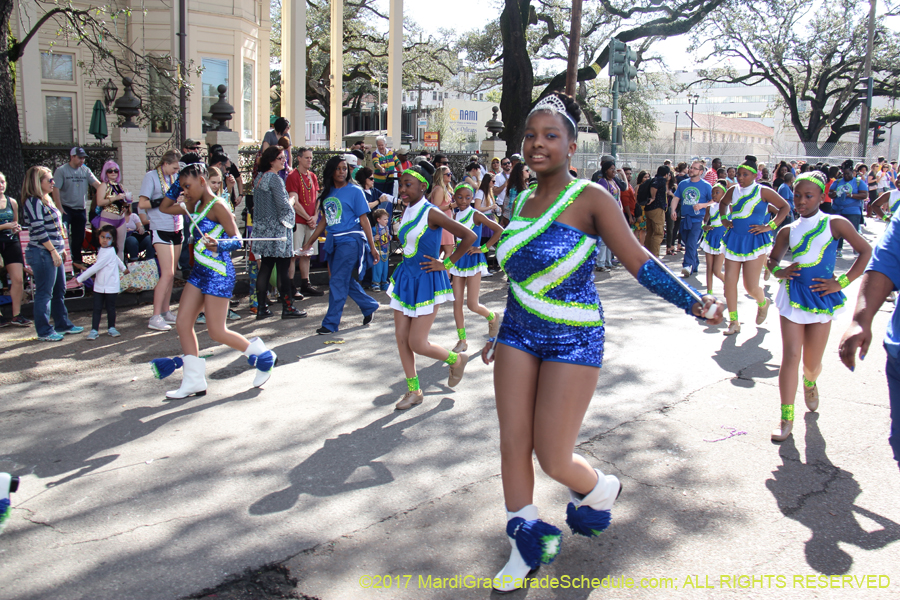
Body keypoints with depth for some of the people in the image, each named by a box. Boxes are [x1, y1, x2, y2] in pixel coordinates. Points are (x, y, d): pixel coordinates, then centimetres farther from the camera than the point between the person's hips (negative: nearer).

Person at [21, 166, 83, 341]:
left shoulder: (46, 200, 17)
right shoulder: (33, 202, -13)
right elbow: (38, 230, -19)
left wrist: (61, 249, 20)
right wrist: (53, 251, -18)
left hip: (54, 252, 10)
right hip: (42, 253, -10)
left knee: (59, 290, 15)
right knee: (44, 293, -3)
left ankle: (63, 324, 26)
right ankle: (44, 331, 4)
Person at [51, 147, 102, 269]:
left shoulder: (85, 170, 8)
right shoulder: (61, 170, -6)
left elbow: (96, 184, 0)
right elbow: (55, 189, -10)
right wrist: (59, 208, -15)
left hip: (81, 209, 5)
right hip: (66, 209, -5)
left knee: (79, 237, 12)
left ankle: (77, 260, 24)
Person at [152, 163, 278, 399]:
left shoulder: (217, 206, -14)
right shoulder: (195, 206, 12)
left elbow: (238, 240, -19)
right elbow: (165, 208, 23)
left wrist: (218, 245, -38)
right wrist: (179, 191, 10)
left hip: (218, 273, -9)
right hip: (199, 272, 9)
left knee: (216, 332, -4)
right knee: (183, 324, 5)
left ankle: (262, 355, 15)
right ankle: (194, 381, 13)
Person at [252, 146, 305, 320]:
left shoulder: (259, 177, 12)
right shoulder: (274, 178, -13)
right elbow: (283, 204, -18)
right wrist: (291, 200, 1)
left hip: (263, 227, 8)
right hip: (277, 228, -8)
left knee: (265, 268, 9)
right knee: (283, 270, -2)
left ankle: (261, 308, 11)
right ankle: (287, 307, 3)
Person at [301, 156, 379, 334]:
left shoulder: (354, 191, -4)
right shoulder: (327, 193, 12)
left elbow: (364, 220, -5)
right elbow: (324, 221, 17)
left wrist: (372, 247, -7)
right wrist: (309, 242, 17)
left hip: (350, 240, -6)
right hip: (333, 242, 6)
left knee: (338, 282, -7)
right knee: (347, 281, 12)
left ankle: (331, 323, 0)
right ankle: (369, 306, 33)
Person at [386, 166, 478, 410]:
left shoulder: (431, 213, -17)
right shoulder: (406, 212, 6)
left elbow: (469, 236, -20)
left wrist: (447, 263, -14)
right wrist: (405, 264, 13)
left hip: (426, 281, -8)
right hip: (405, 277, 8)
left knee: (417, 344, -5)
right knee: (401, 337, 7)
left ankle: (456, 359, 24)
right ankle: (413, 391, 21)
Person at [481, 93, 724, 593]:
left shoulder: (590, 198, -9)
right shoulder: (523, 202, 9)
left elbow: (638, 261, -13)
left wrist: (691, 302, -26)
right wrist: (501, 333, 25)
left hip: (573, 341, -6)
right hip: (519, 334, 6)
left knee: (554, 461, -3)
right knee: (513, 445, 5)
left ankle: (600, 490, 32)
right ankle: (528, 544, 23)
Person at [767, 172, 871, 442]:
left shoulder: (835, 224, -2)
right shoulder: (788, 231, 6)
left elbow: (865, 251, -2)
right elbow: (772, 260, 19)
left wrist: (842, 282, -8)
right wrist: (779, 271, -4)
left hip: (822, 296, -1)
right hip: (793, 296, 1)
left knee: (812, 363, 7)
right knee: (790, 356, -6)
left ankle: (809, 382, 45)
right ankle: (786, 417, 1)